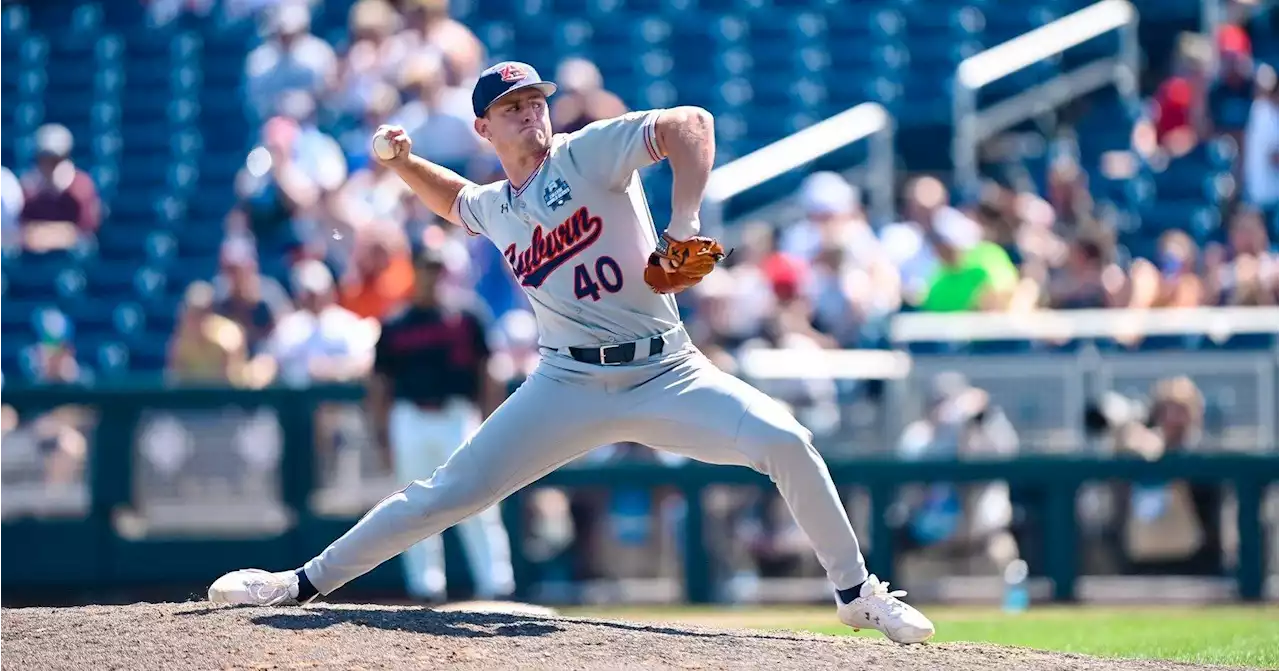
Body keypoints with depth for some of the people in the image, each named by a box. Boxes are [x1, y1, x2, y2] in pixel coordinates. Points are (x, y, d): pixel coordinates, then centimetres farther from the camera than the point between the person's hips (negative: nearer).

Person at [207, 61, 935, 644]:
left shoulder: (590, 152, -5)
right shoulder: (494, 208, 11)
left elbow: (691, 123, -19)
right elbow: (455, 197, 37)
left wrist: (683, 223, -29)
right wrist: (403, 162, 16)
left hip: (665, 375, -3)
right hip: (569, 386, 3)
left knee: (785, 441, -23)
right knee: (445, 494, -6)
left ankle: (857, 592, -5)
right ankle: (304, 583, 3)